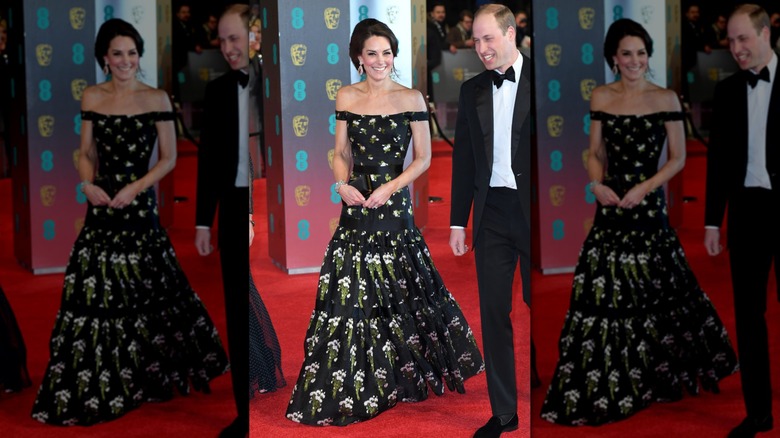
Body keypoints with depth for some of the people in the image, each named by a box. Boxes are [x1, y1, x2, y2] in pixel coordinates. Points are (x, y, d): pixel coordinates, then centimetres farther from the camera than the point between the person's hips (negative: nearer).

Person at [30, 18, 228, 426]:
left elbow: (169, 157, -1)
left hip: (140, 206, -2)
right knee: (96, 290, 2)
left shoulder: (156, 98, -2)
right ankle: (98, 382, 14)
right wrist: (87, 184, -8)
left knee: (144, 288, 0)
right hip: (101, 205, 3)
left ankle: (149, 374, 16)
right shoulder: (92, 97, 6)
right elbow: (86, 152, 11)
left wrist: (136, 187, -13)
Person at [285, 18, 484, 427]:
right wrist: (342, 184, -7)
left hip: (394, 206, -2)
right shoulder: (346, 97, 6)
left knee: (399, 291, 4)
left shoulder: (411, 98, -2)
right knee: (351, 294, 3)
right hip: (356, 205, 3)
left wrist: (390, 187, -13)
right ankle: (353, 384, 14)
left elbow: (423, 158, -1)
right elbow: (341, 153, 12)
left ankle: (401, 373, 21)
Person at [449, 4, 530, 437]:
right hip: (492, 212, 4)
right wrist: (458, 221, 10)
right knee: (493, 312, 6)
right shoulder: (472, 90, 10)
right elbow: (463, 158, 13)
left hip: (529, 210, -4)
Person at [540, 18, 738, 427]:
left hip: (649, 206, -2)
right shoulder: (601, 97, 5)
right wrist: (597, 184, -9)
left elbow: (678, 157, -1)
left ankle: (658, 373, 20)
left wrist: (645, 187, -13)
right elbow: (596, 153, 10)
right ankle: (607, 382, 14)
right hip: (610, 206, 2)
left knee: (653, 286, 2)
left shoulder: (666, 98, -2)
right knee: (605, 288, 2)